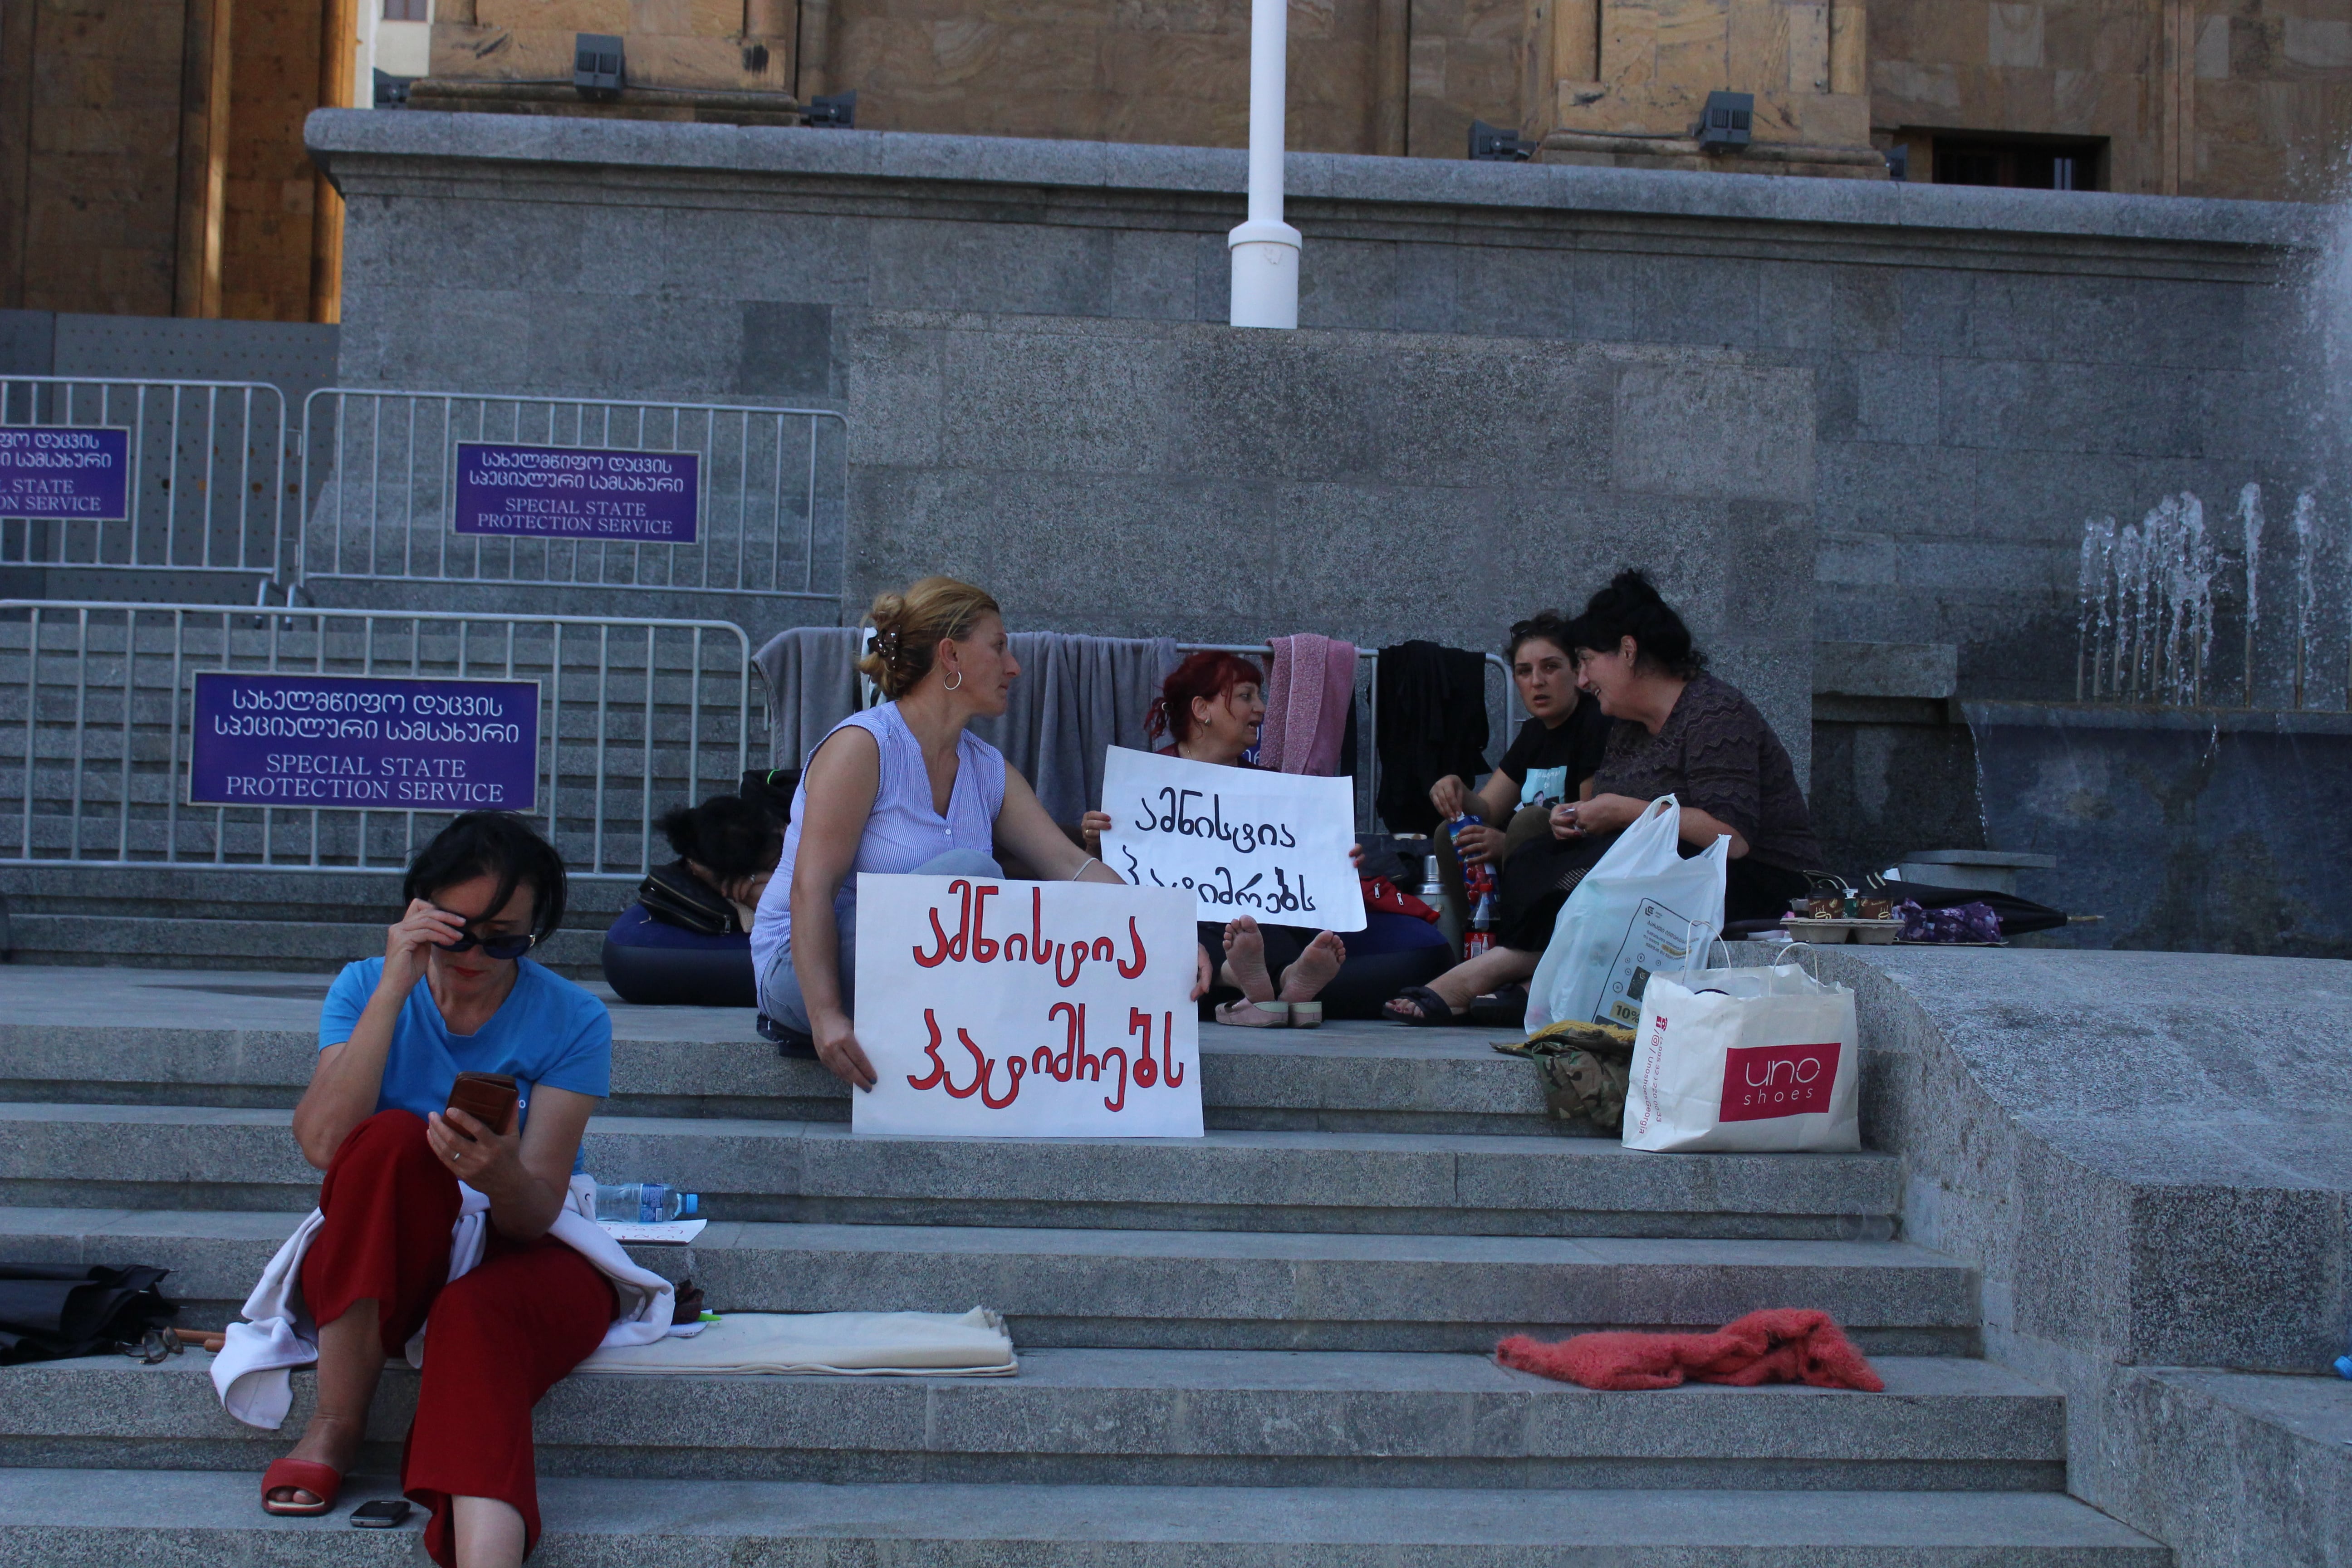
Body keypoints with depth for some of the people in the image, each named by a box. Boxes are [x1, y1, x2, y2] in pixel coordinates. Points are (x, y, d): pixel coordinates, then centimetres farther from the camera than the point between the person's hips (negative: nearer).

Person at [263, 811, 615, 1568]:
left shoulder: (572, 1020, -5)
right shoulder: (365, 987, 0)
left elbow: (537, 1212, -15)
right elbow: (322, 1142, -20)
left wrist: (501, 1174, -39)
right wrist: (396, 988, -23)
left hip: (523, 1257, -1)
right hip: (379, 1262, 1)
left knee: (478, 1314, -36)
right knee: (391, 1138, -29)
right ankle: (335, 1428, -22)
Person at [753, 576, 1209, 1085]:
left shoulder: (988, 771, 8)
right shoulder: (862, 745, -14)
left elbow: (1072, 865, -1)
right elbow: (811, 889, -21)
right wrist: (826, 1016, -33)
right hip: (803, 970, -7)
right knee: (969, 870, -29)